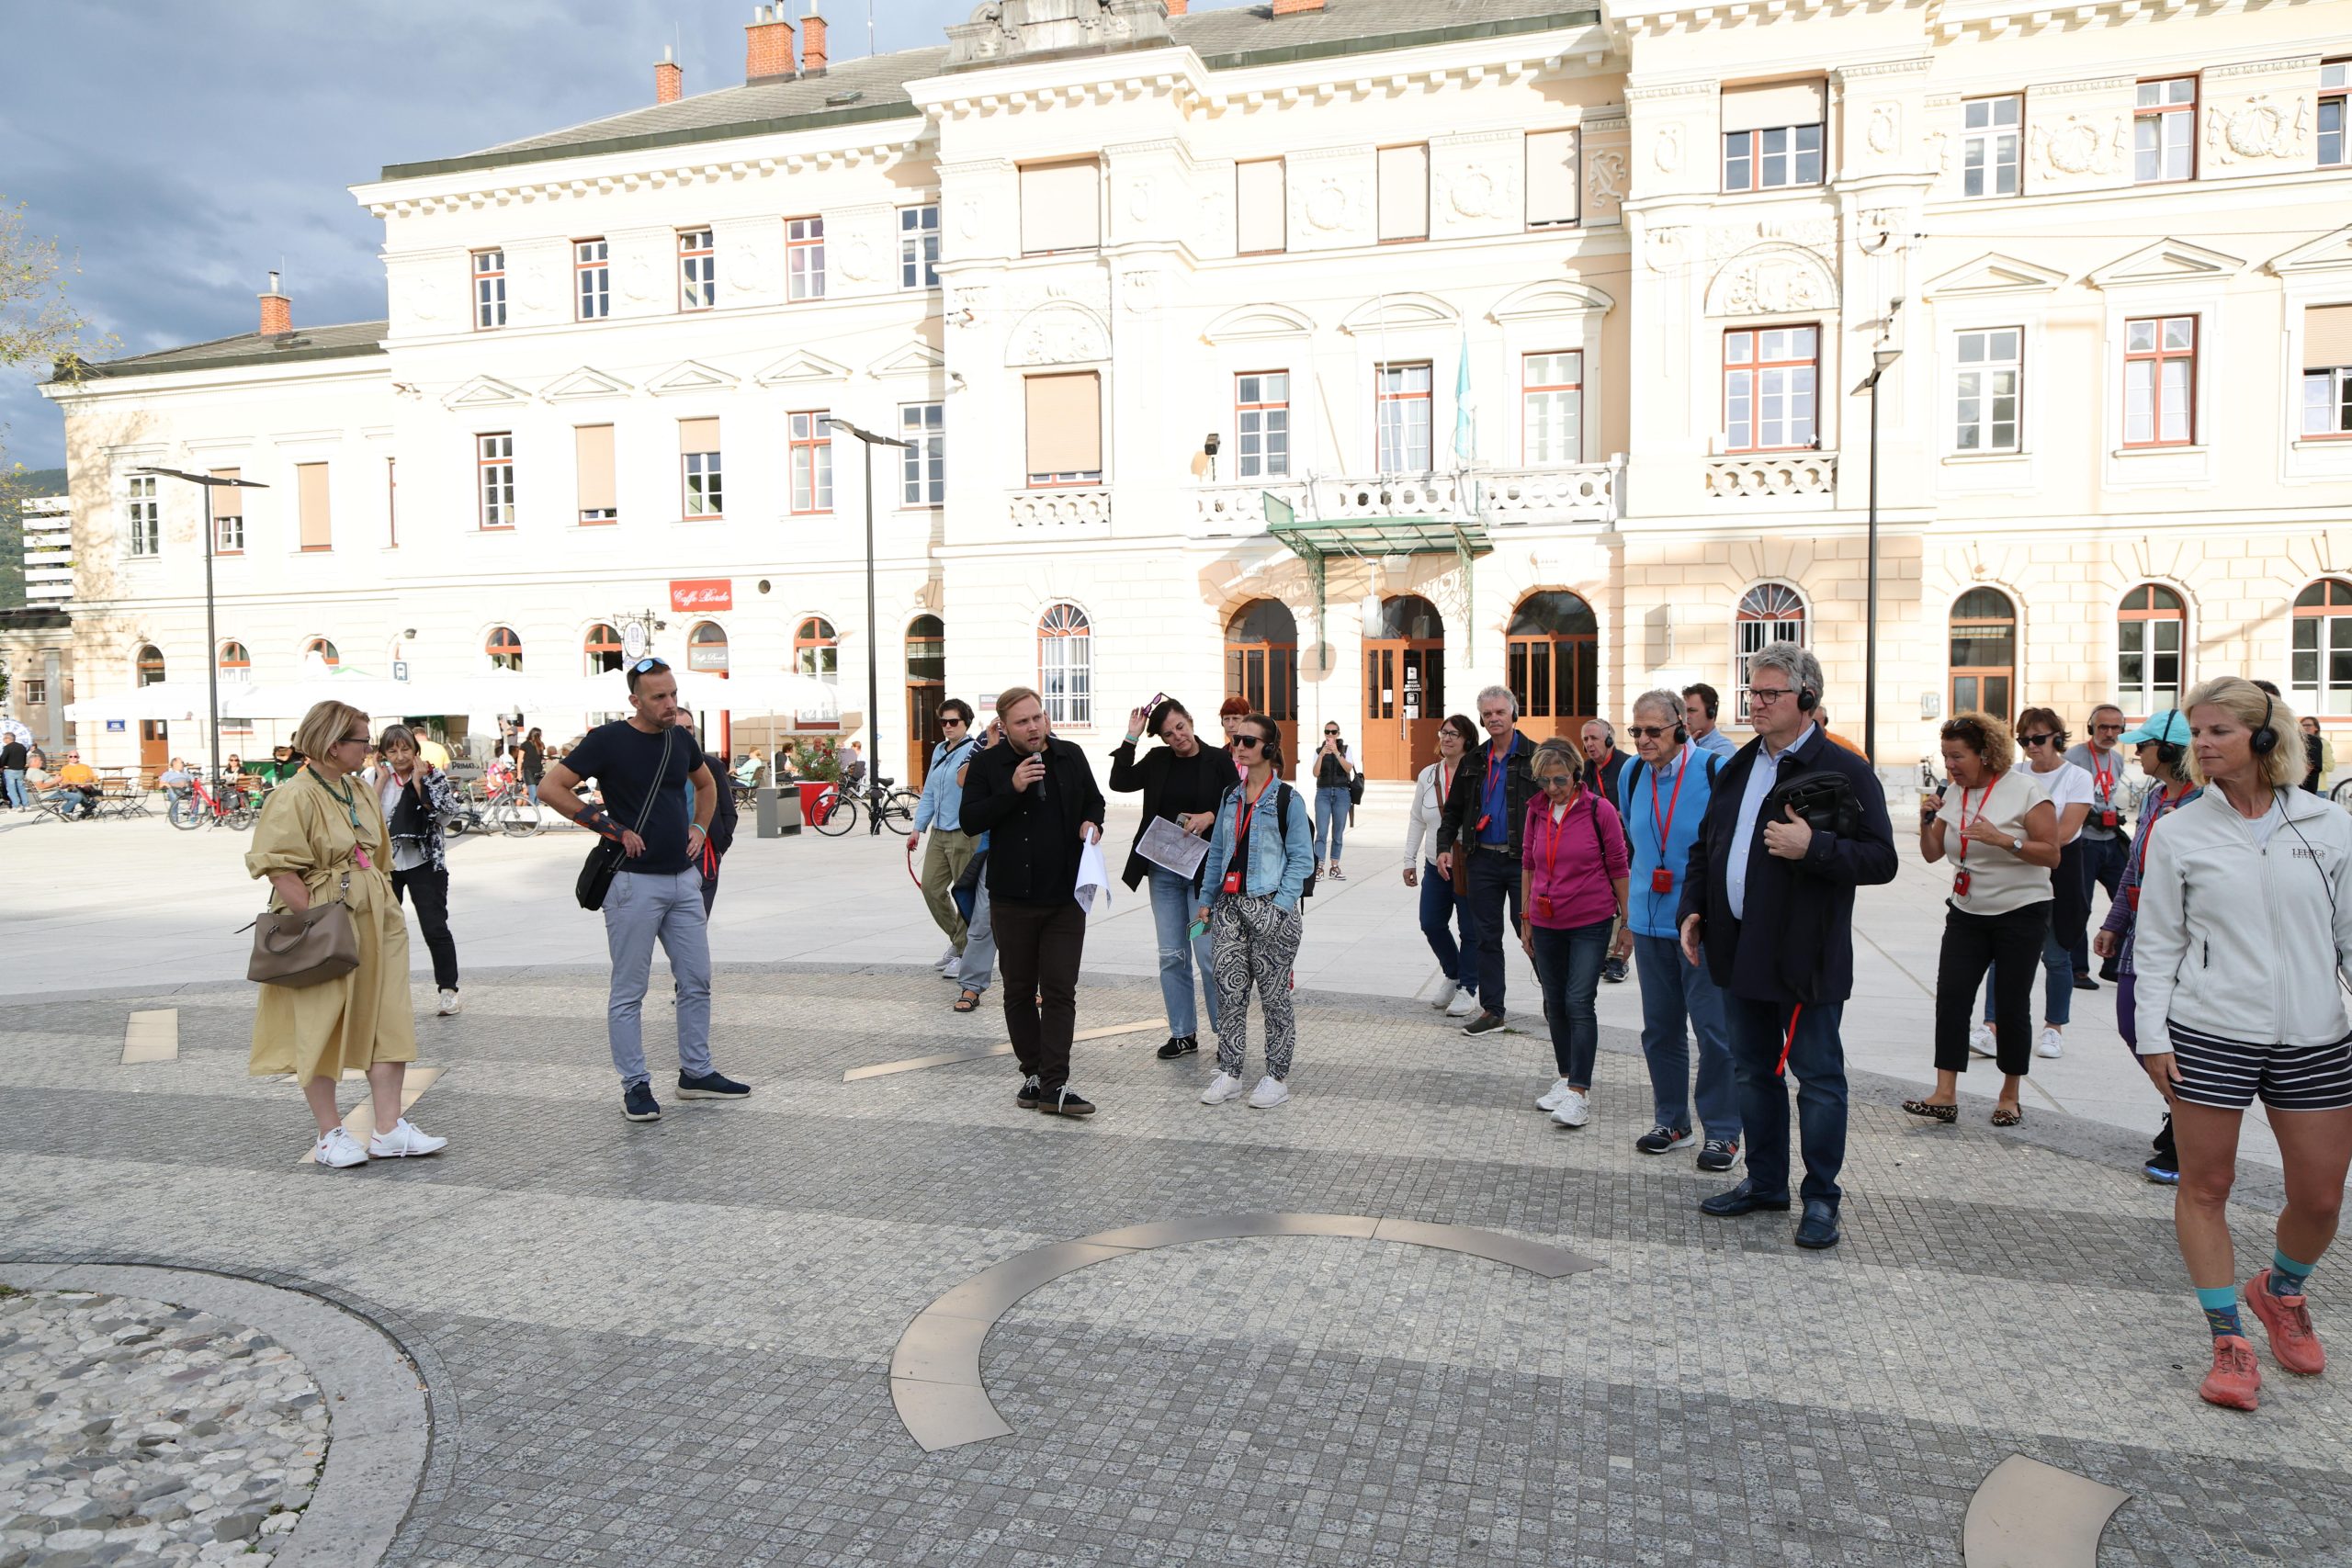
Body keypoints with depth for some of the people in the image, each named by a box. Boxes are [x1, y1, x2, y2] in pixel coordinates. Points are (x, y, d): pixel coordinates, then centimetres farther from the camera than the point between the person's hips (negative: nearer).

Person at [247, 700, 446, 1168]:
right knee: (319, 1030, 4)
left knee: (387, 1023, 6)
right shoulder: (295, 797, -13)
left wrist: (386, 913, 14)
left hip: (373, 925, 8)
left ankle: (389, 1130, 12)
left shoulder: (361, 791, 12)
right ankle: (329, 1135, 16)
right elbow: (281, 871, -18)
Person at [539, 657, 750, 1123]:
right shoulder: (608, 740, -9)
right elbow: (551, 787, -12)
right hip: (634, 882, -6)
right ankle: (635, 1085, 12)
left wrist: (699, 828, 11)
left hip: (684, 879, 6)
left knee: (696, 981, 11)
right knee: (629, 991, 2)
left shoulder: (681, 740, 9)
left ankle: (696, 1073, 23)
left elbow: (707, 786, 27)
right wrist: (610, 828, -14)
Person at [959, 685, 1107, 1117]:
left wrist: (1092, 823, -2)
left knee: (1060, 992, -3)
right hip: (1013, 898, -1)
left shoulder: (1071, 756, 5)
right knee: (1020, 991, 10)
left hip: (1065, 896, 1)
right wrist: (1012, 789, -20)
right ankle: (1033, 1073, 23)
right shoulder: (988, 764, -2)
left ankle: (1054, 1086, -3)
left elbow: (1094, 801, 20)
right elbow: (970, 821, -9)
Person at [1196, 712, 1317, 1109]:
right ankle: (1229, 1072, 15)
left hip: (1270, 907, -5)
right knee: (1229, 990, 4)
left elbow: (1301, 859, -7)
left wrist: (1280, 906, -15)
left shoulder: (1287, 800, -6)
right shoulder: (1230, 796, 12)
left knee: (1273, 993, 4)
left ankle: (1277, 1077, 15)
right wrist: (1206, 900, 14)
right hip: (1230, 905, 5)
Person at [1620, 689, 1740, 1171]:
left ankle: (1722, 1131, 13)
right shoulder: (1634, 775, 6)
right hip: (1650, 922, 6)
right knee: (1660, 1027, 13)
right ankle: (1672, 1121, 26)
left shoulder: (1715, 770, -11)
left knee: (1714, 1030, -1)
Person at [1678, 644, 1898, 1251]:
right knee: (1753, 1073, 16)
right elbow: (1705, 844, 19)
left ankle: (1821, 1199, 18)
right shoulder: (1737, 768, 11)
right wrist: (1693, 909, 7)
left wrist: (1813, 847, -26)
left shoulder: (1844, 771, -9)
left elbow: (1881, 859, -13)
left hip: (1804, 956, -7)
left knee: (1818, 1077, 5)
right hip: (1739, 949, 7)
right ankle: (1765, 1183, 31)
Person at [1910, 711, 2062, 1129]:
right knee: (1951, 996, -7)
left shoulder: (2026, 789, -9)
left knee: (2011, 1004, 1)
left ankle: (2010, 1097, 17)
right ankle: (1945, 1096, -7)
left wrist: (2002, 840, -27)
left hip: (2021, 914, -5)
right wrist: (1927, 821, -8)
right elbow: (1932, 854, 10)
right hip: (1967, 913, 5)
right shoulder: (1953, 794, 7)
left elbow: (2051, 854, -13)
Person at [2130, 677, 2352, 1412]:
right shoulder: (2178, 833, 0)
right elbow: (2156, 943, 2)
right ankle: (2229, 1340, 19)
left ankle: (2281, 1290, 40)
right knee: (2205, 1187, 3)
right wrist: (2153, 1035, -3)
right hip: (2209, 1036, -1)